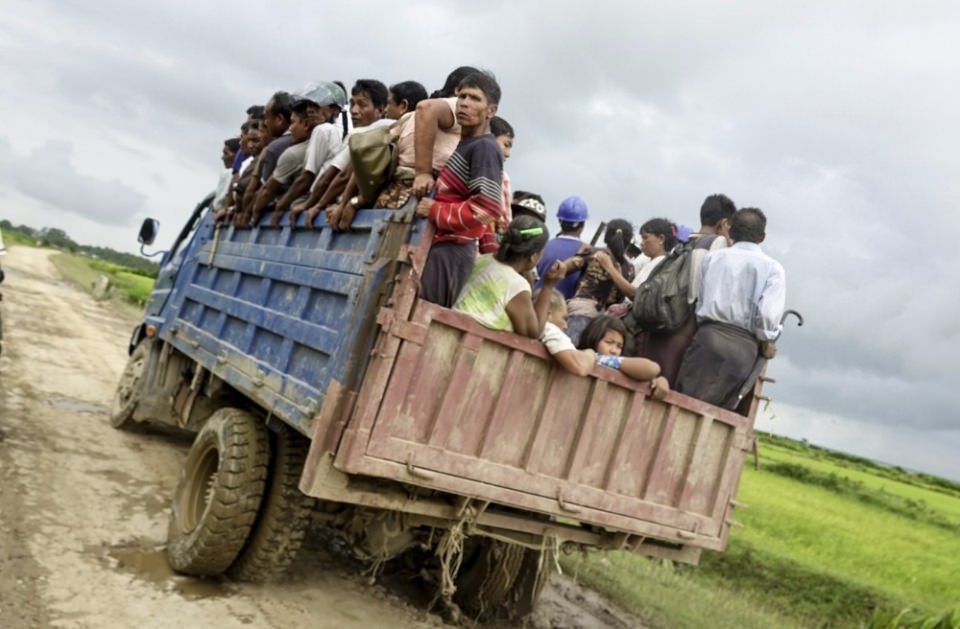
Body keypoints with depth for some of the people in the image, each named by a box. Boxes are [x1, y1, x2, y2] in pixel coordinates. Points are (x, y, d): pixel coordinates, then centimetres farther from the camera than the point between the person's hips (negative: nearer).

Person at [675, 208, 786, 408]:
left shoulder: (711, 257, 11)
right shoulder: (772, 268, 3)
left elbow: (696, 300, 6)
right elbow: (768, 313, -8)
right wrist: (766, 343, 8)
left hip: (708, 336, 1)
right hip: (744, 346, -1)